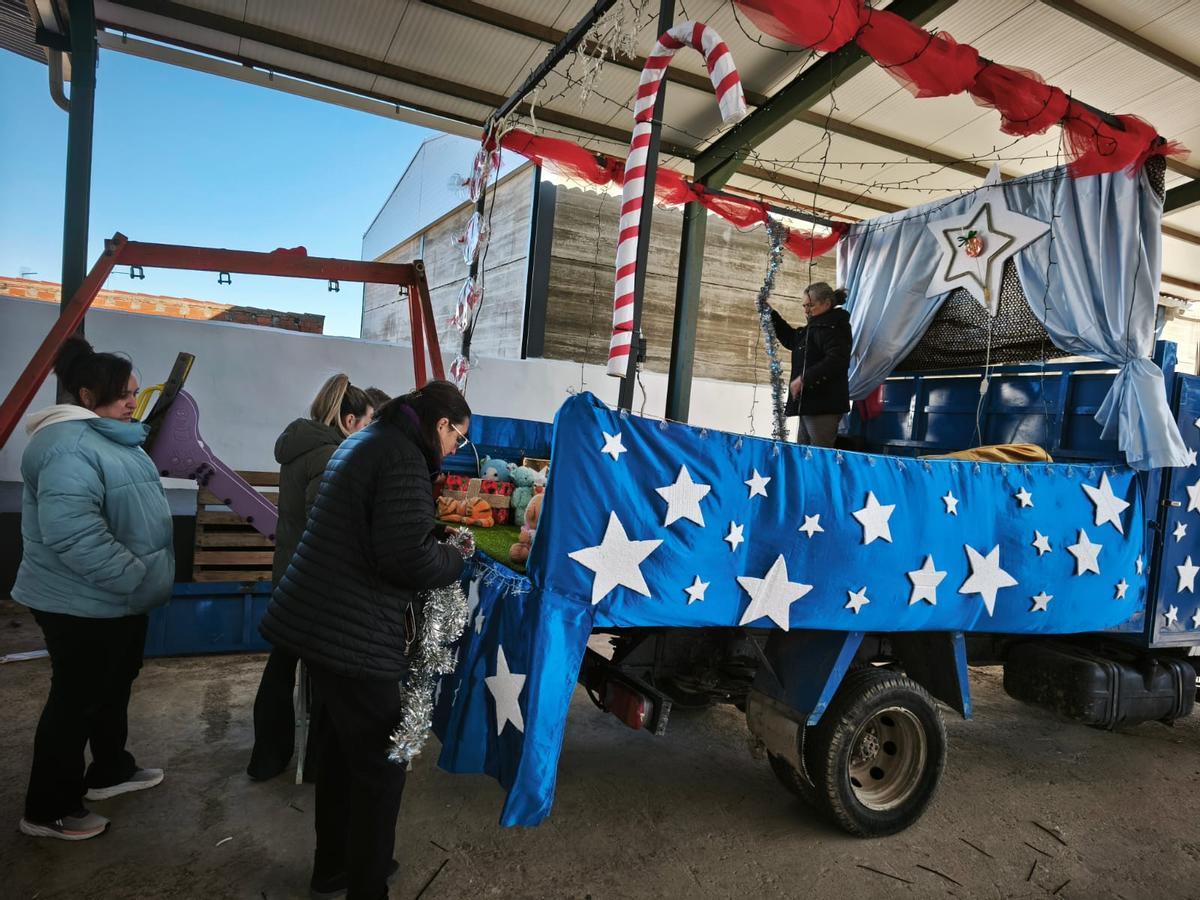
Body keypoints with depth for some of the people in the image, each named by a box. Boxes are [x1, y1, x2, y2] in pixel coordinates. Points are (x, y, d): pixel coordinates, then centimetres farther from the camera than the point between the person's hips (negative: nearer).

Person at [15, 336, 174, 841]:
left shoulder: (106, 437, 12)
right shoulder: (69, 447, -24)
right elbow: (72, 534, -35)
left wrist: (141, 578, 20)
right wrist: (137, 579, -29)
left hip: (117, 597, 11)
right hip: (83, 604, -10)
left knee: (115, 685, 22)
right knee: (77, 698, 4)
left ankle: (110, 770, 41)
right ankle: (48, 809, 21)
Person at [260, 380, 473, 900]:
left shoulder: (365, 441, 15)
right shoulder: (404, 457, -17)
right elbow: (407, 556, -24)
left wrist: (442, 548, 15)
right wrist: (458, 561, -5)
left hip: (319, 619, 10)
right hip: (352, 634, -10)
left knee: (341, 746, 22)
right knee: (380, 763, 3)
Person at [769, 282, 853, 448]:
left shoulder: (833, 327, -10)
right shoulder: (815, 327, 20)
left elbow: (835, 361, -24)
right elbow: (791, 338, 34)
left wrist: (804, 378, -23)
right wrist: (770, 314, 25)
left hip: (824, 405, -10)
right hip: (810, 404, 10)